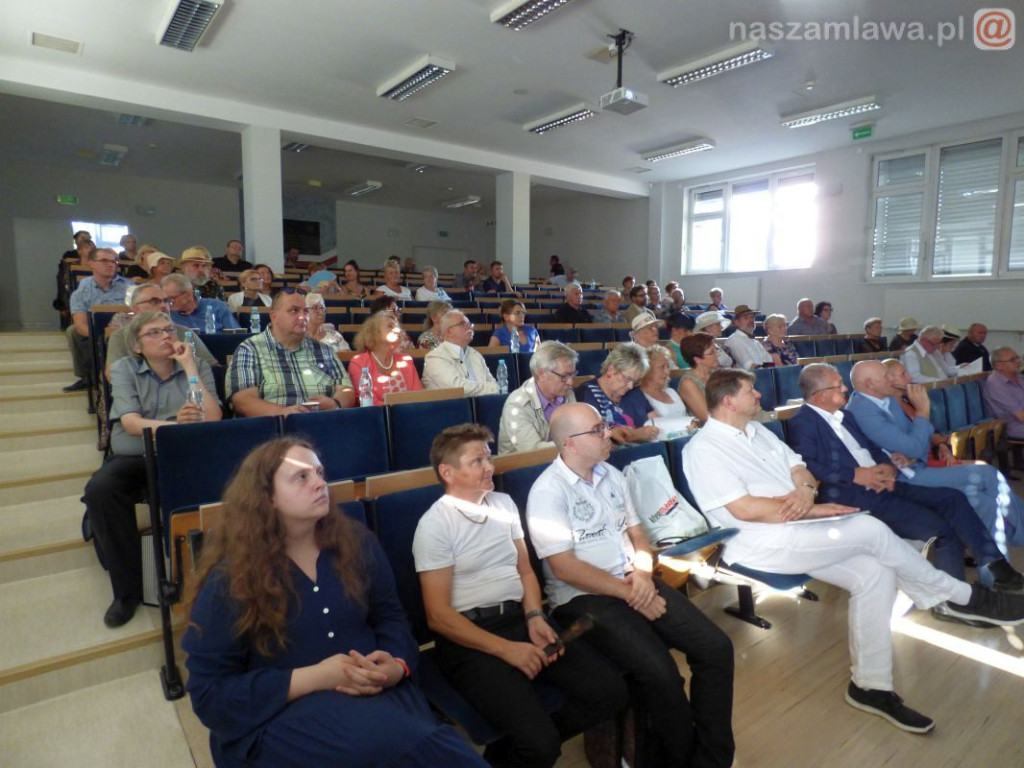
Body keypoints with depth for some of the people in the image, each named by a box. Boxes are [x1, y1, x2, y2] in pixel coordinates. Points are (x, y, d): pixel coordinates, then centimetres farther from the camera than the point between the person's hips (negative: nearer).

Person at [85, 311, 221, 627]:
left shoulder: (198, 365, 5)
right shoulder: (124, 367, 6)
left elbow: (213, 421, -8)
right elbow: (131, 423, -10)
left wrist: (189, 366, -9)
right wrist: (175, 425, -31)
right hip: (133, 458, 1)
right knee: (99, 489, -30)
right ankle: (128, 587, -12)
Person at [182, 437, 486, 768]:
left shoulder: (357, 542, 5)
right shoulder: (229, 579, -6)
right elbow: (209, 693, -6)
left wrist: (396, 667, -10)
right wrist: (314, 678, -18)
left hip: (375, 691, 4)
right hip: (279, 716, -4)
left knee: (422, 741, -30)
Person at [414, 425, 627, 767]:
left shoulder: (504, 503, 12)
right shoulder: (434, 524, -8)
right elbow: (438, 616, -11)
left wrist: (535, 617, -3)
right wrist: (506, 649, -16)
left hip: (522, 619, 7)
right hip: (471, 637, -6)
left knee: (610, 690, -8)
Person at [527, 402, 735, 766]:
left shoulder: (611, 475, 10)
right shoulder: (547, 491, -13)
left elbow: (636, 534, 15)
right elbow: (565, 568, -16)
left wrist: (643, 574, -6)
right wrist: (629, 593, -14)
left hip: (636, 585, 7)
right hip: (584, 598, -7)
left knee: (716, 648, -8)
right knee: (661, 672, -25)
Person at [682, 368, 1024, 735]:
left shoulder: (757, 430, 15)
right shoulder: (703, 449, -13)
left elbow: (799, 468, 16)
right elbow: (745, 509, -20)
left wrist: (805, 489, -9)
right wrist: (811, 510, -14)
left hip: (799, 532, 8)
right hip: (764, 544, -8)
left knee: (874, 574, -11)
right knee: (870, 529, -18)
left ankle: (870, 685, 2)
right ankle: (960, 596, 6)